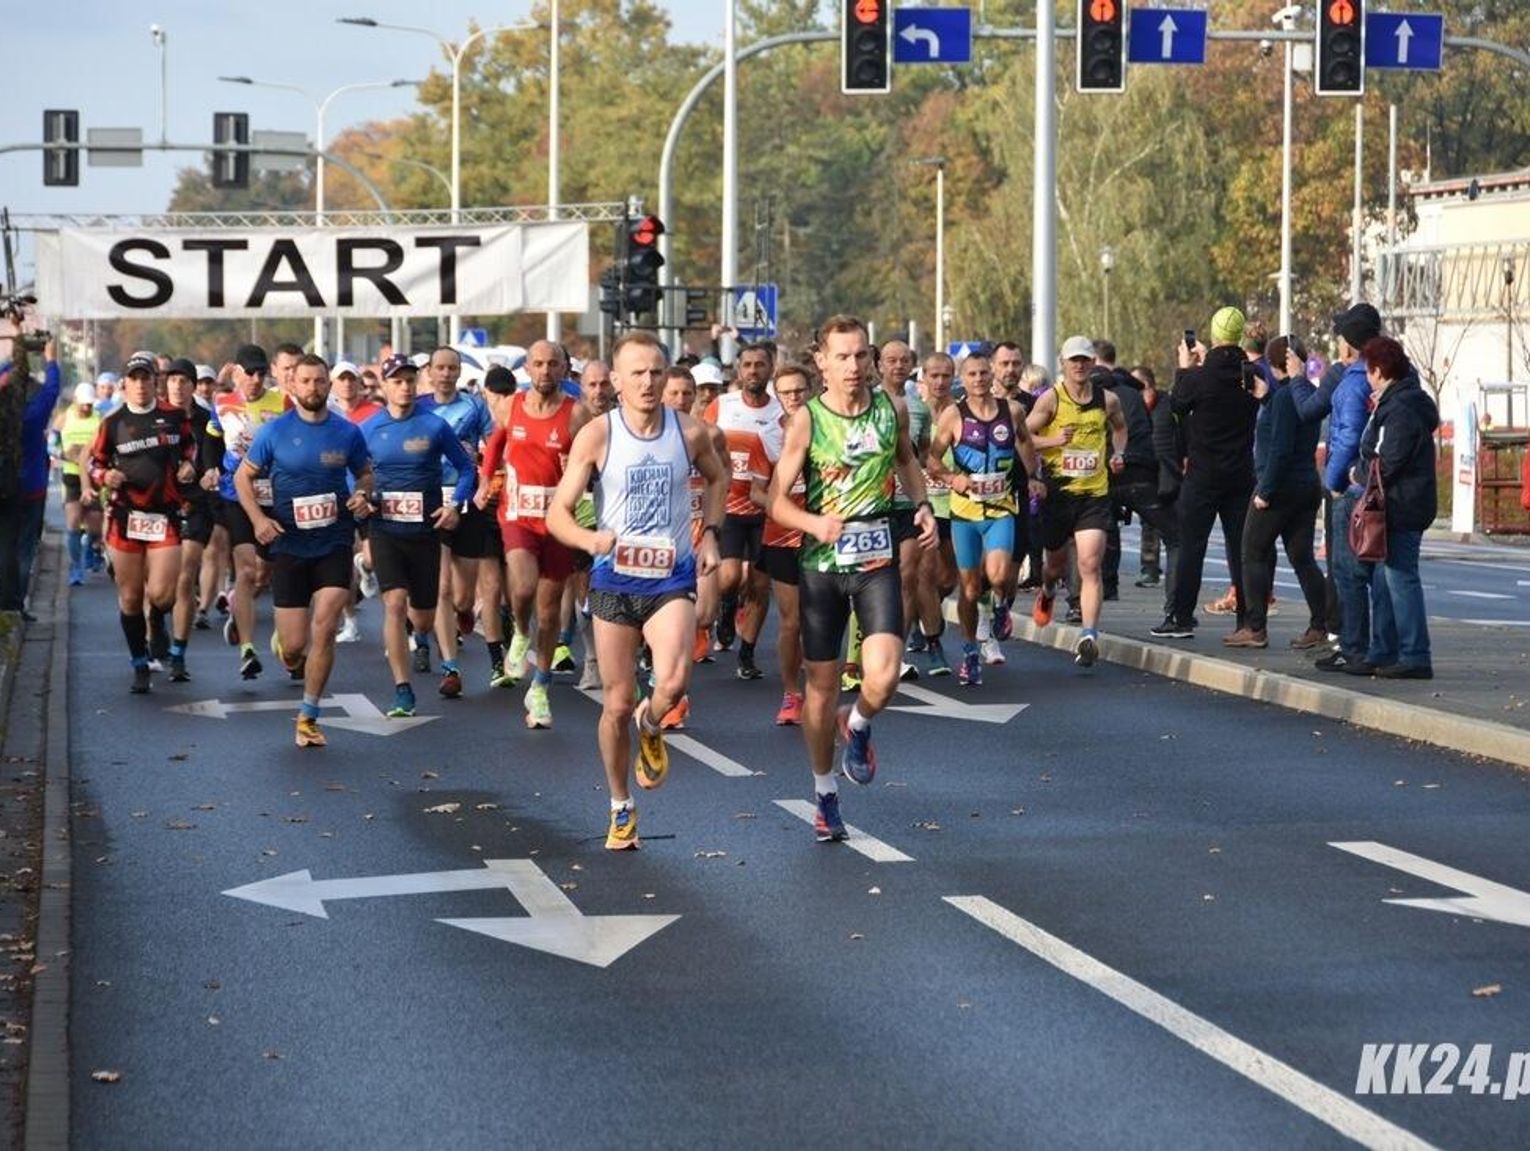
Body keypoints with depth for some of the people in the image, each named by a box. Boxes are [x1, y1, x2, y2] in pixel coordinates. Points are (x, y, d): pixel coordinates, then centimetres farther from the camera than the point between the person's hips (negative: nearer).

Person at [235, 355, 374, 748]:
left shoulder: (348, 432, 1)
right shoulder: (274, 432, -3)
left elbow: (365, 472, 17)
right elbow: (243, 476, 5)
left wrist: (362, 495, -6)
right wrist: (258, 518, -10)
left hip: (334, 543, 1)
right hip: (288, 544, 0)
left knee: (324, 630, -13)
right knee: (295, 646, -1)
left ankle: (308, 716, 2)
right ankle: (283, 645, 40)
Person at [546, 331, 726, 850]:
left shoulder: (690, 432, -3)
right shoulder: (596, 435, -8)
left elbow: (717, 479, 20)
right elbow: (557, 513, -8)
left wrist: (709, 533, 5)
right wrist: (591, 539, -29)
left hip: (673, 579, 0)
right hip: (615, 579, 0)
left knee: (673, 681, -25)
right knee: (617, 702, 5)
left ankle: (651, 727, 12)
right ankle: (621, 808, 25)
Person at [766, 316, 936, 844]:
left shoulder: (889, 407, 0)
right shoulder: (807, 419, -9)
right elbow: (778, 501, -9)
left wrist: (922, 505, 5)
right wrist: (815, 523, -27)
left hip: (878, 560, 1)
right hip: (822, 563, -1)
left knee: (882, 678, -18)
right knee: (821, 686, 6)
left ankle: (857, 726, 19)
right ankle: (825, 795, 25)